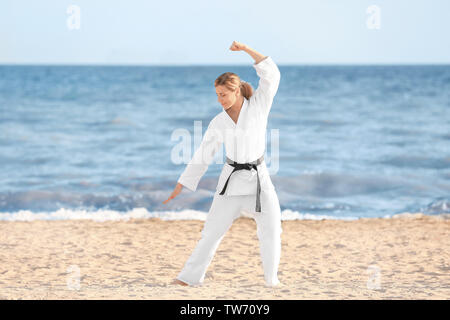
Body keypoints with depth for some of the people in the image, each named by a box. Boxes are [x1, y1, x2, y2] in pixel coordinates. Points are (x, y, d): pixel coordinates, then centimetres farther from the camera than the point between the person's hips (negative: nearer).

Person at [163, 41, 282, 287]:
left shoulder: (258, 105, -6)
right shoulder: (218, 123, -2)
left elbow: (271, 74, -19)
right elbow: (202, 157, 3)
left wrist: (245, 48, -27)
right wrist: (180, 187, 1)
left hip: (258, 177, -1)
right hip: (232, 180, 1)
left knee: (271, 230, -3)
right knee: (213, 230, 0)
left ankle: (272, 278, 14)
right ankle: (190, 276, 7)